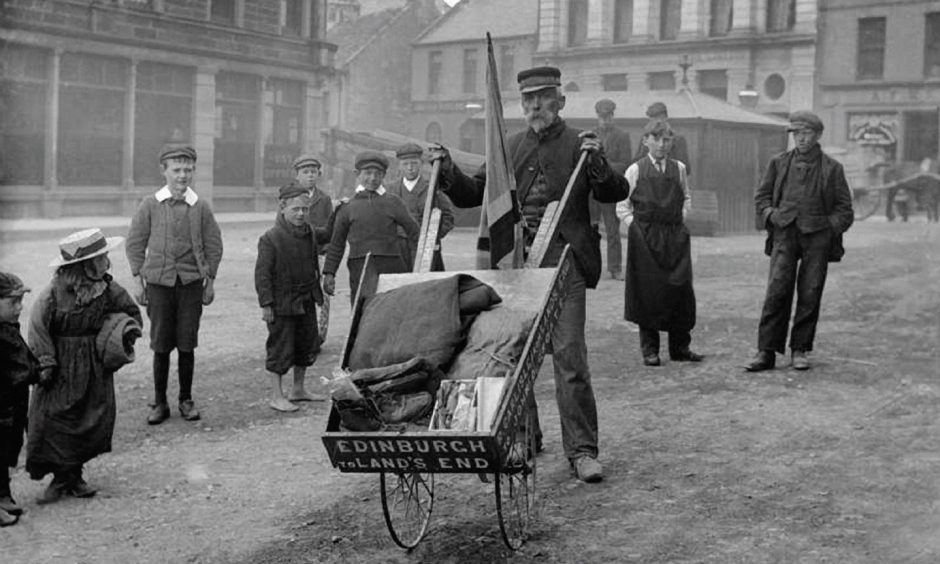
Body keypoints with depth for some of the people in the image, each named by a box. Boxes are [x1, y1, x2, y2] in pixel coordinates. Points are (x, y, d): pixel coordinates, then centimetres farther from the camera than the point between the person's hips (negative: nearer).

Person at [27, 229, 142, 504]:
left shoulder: (109, 290, -3)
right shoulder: (54, 291, -16)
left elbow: (132, 313, 13)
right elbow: (38, 327, -13)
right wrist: (45, 363, -18)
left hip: (96, 369, 4)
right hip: (62, 370, -4)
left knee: (96, 417, 4)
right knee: (55, 419, -3)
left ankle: (74, 474, 19)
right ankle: (61, 477, 10)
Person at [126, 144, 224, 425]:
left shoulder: (200, 207, 1)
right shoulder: (150, 205, 0)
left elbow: (213, 245, 8)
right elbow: (135, 242, 4)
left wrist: (210, 281, 6)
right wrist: (138, 280, 1)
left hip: (191, 283, 1)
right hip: (158, 282, 0)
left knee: (187, 345, 5)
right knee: (161, 346, 4)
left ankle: (186, 400, 18)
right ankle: (159, 402, 15)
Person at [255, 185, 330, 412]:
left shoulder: (310, 233, 5)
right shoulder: (270, 239, -16)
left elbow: (328, 236, 28)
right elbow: (262, 273, -15)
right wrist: (266, 304, -18)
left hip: (306, 301, 7)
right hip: (282, 304, -7)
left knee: (308, 344, 15)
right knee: (280, 348, -1)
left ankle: (298, 390, 31)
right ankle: (276, 396, 9)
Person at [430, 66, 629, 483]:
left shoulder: (577, 145, 2)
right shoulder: (511, 148, 14)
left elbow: (616, 194, -7)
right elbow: (472, 194, 16)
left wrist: (598, 164, -25)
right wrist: (447, 170, -1)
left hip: (561, 261, -4)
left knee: (569, 356, -9)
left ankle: (581, 450, -3)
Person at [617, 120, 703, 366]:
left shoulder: (679, 169, 8)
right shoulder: (636, 170, -1)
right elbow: (622, 205, 3)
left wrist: (681, 217, 7)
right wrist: (636, 226, -6)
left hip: (675, 235, 3)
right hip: (645, 238, -3)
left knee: (681, 289, 1)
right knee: (647, 292, 0)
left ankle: (680, 348, 11)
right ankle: (649, 349, 10)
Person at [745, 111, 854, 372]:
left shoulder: (832, 168, 7)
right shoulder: (779, 162, 11)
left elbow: (844, 209, 9)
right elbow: (761, 195, 17)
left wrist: (830, 228, -5)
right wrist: (770, 214, -1)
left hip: (817, 236, 0)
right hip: (785, 233, 0)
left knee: (810, 295, 0)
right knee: (777, 291, -10)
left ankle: (799, 350, 11)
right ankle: (766, 352, -7)